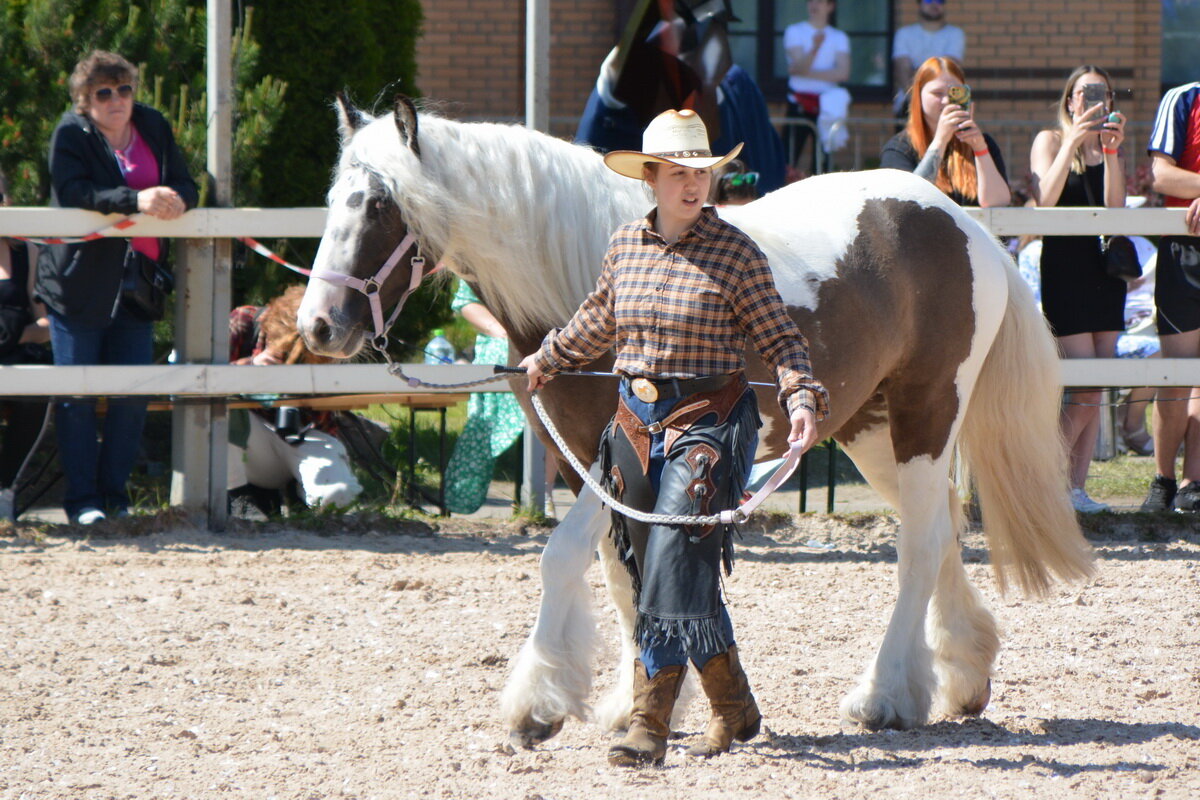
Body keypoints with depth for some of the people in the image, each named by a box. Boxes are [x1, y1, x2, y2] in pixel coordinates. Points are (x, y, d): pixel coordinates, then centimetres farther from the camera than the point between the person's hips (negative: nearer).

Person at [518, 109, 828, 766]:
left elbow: (779, 337, -7)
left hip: (707, 420, -6)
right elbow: (599, 320, 26)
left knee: (674, 565, -16)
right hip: (636, 422, 6)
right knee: (652, 571, 10)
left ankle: (649, 724, -16)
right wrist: (547, 359, 38)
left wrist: (802, 397, -22)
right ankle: (734, 707, 26)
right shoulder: (624, 246, 7)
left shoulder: (733, 251, -7)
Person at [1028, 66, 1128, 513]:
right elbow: (1044, 201, -14)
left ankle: (1076, 488, 5)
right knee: (1085, 392, -14)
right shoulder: (1050, 141, 3)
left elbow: (1115, 208, 0)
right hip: (1064, 270, -6)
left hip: (1105, 270, 6)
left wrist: (1110, 152, -10)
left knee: (1095, 392, 2)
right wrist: (1073, 143, -17)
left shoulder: (1109, 145, 16)